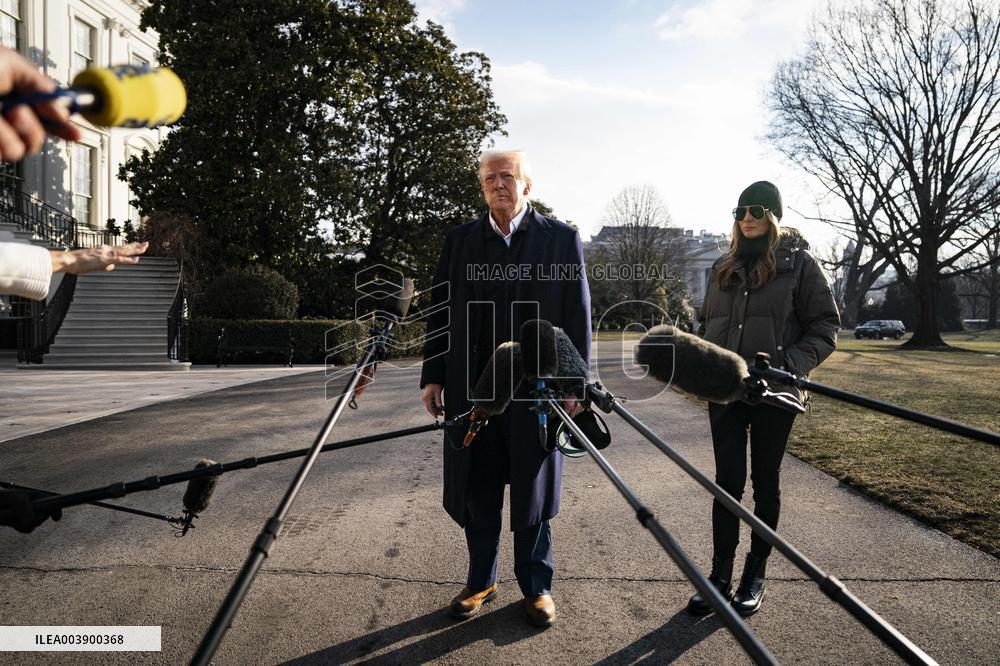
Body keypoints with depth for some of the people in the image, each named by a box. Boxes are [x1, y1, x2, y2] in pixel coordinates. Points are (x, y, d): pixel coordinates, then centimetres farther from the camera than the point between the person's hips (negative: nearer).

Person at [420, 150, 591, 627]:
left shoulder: (562, 239, 1)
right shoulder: (460, 241, 8)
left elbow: (578, 317, -1)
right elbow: (440, 311, 9)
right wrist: (433, 376, 4)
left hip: (536, 390, -2)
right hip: (472, 389, 2)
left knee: (533, 495, 11)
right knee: (476, 493, 12)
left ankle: (536, 585, 29)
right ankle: (480, 581, 31)